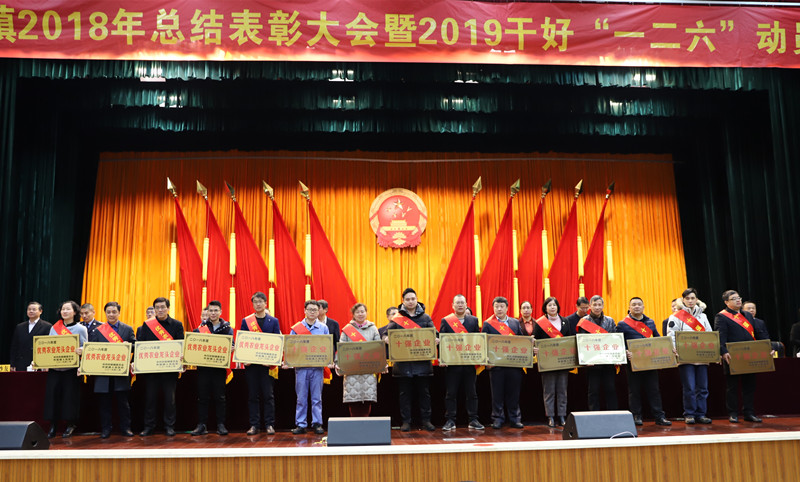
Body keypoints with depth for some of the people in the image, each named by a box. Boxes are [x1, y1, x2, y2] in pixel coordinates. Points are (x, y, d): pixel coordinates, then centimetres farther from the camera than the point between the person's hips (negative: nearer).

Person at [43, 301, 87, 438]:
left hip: (71, 368, -3)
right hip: (54, 368, 3)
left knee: (70, 396, -3)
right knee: (52, 394, -1)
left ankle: (70, 426, 9)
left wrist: (81, 350, -20)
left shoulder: (80, 328, 2)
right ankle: (53, 426, 9)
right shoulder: (54, 328, 12)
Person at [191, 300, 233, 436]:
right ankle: (201, 425, 11)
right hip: (203, 367, 1)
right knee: (202, 397, 4)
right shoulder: (200, 329, 9)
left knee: (219, 397, 3)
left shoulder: (227, 329, 6)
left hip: (219, 367, -1)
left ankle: (220, 425, 9)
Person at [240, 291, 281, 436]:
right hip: (250, 363, 1)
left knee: (268, 395, 1)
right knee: (253, 395, 5)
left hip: (267, 363, -1)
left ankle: (269, 424, 8)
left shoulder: (273, 321, 6)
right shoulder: (246, 321, 7)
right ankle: (254, 425, 11)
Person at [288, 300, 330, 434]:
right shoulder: (296, 328, 6)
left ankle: (317, 424, 10)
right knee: (301, 398, 4)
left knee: (317, 397, 3)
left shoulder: (323, 328, 7)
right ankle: (300, 424, 11)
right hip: (301, 366, 0)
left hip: (317, 367, 0)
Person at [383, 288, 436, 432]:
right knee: (404, 393, 5)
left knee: (424, 392, 6)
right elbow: (387, 333, 2)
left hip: (422, 362, 1)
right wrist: (386, 339, -20)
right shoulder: (397, 318, 6)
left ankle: (426, 420, 15)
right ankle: (406, 421, 13)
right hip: (403, 362, -1)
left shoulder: (425, 318, 10)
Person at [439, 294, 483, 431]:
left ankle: (473, 420, 14)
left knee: (471, 393, 6)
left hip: (470, 363, 2)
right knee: (450, 393, 3)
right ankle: (450, 421, 10)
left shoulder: (474, 320, 10)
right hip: (452, 363, -1)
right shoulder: (446, 321, 5)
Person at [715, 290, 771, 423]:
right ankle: (733, 414, 9)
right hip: (732, 359, -6)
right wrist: (724, 352, -28)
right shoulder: (721, 317, -4)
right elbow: (721, 337, -15)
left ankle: (749, 413, 18)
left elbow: (759, 333, 15)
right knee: (732, 387, 2)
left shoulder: (748, 316, 17)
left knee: (749, 385, 9)